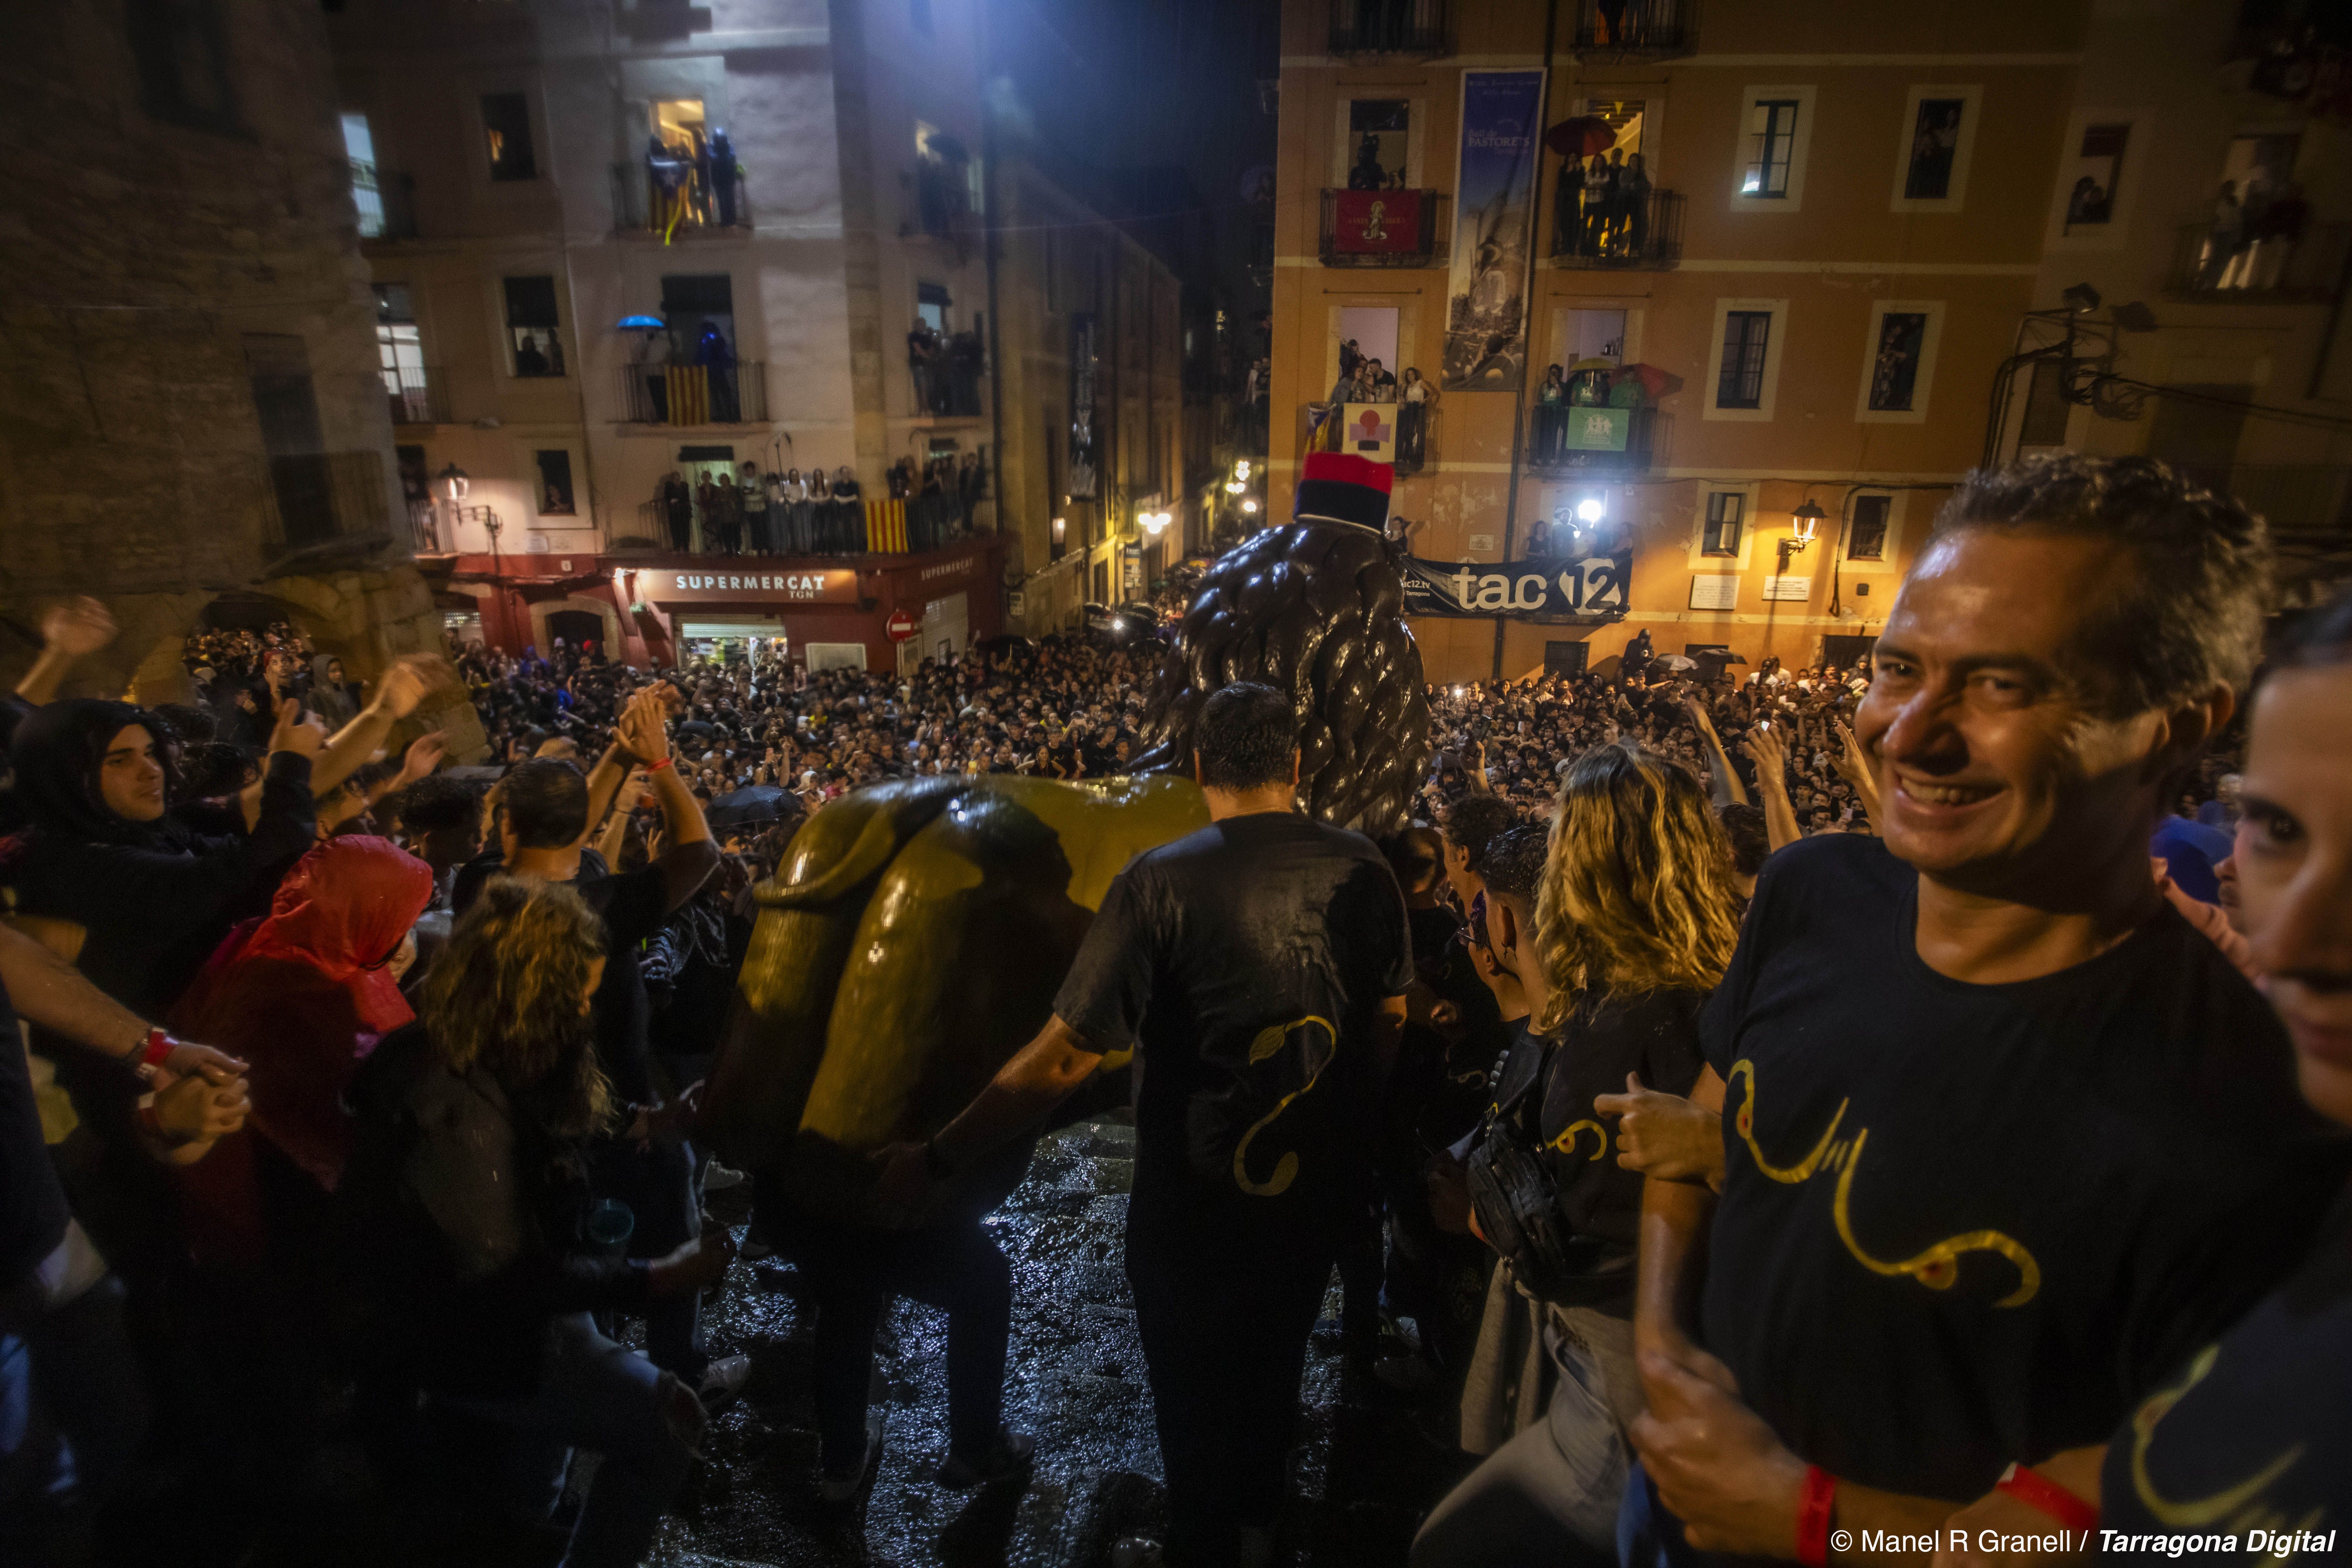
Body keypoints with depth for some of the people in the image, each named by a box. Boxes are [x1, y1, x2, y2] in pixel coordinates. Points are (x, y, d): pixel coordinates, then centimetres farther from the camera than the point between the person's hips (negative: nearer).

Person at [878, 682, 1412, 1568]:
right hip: (1317, 1187, 5)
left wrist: (935, 1158, -14)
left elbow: (1065, 1057, -25)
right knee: (1274, 1370, 31)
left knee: (1192, 1394, 22)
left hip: (1195, 1205, -4)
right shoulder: (1362, 871, -13)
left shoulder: (1159, 883, -25)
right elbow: (1389, 1021, 0)